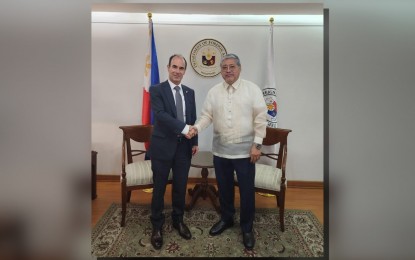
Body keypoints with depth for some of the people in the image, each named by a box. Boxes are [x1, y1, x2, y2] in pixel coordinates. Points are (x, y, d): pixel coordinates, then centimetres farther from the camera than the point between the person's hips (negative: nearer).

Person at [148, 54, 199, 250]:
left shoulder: (190, 92, 10)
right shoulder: (156, 90, -5)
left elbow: (193, 119, 12)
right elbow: (160, 115, -19)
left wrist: (194, 142, 5)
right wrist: (185, 128, -26)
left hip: (184, 146, 4)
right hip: (163, 146, -4)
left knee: (181, 187, 14)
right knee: (159, 188, 9)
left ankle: (178, 220, 36)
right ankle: (157, 226, 28)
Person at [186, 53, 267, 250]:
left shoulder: (252, 89, -4)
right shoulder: (214, 92, 6)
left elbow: (260, 118, -6)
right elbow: (207, 115, 2)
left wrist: (257, 144, -10)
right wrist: (196, 127, -17)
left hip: (245, 151, -3)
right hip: (220, 151, 3)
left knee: (246, 191, 7)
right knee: (224, 188, 17)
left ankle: (247, 228, 29)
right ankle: (226, 219, 41)